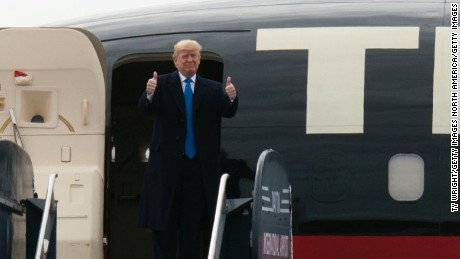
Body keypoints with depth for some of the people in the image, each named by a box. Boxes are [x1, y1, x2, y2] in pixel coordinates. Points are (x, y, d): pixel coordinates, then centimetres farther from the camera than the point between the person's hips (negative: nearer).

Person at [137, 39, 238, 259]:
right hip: (167, 166, -2)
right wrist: (149, 94, -36)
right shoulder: (162, 84, 1)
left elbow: (228, 113, -6)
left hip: (199, 166, 2)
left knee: (192, 224, 5)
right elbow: (145, 109, -13)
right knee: (164, 225, 2)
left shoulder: (213, 90, 7)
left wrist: (231, 98, -29)